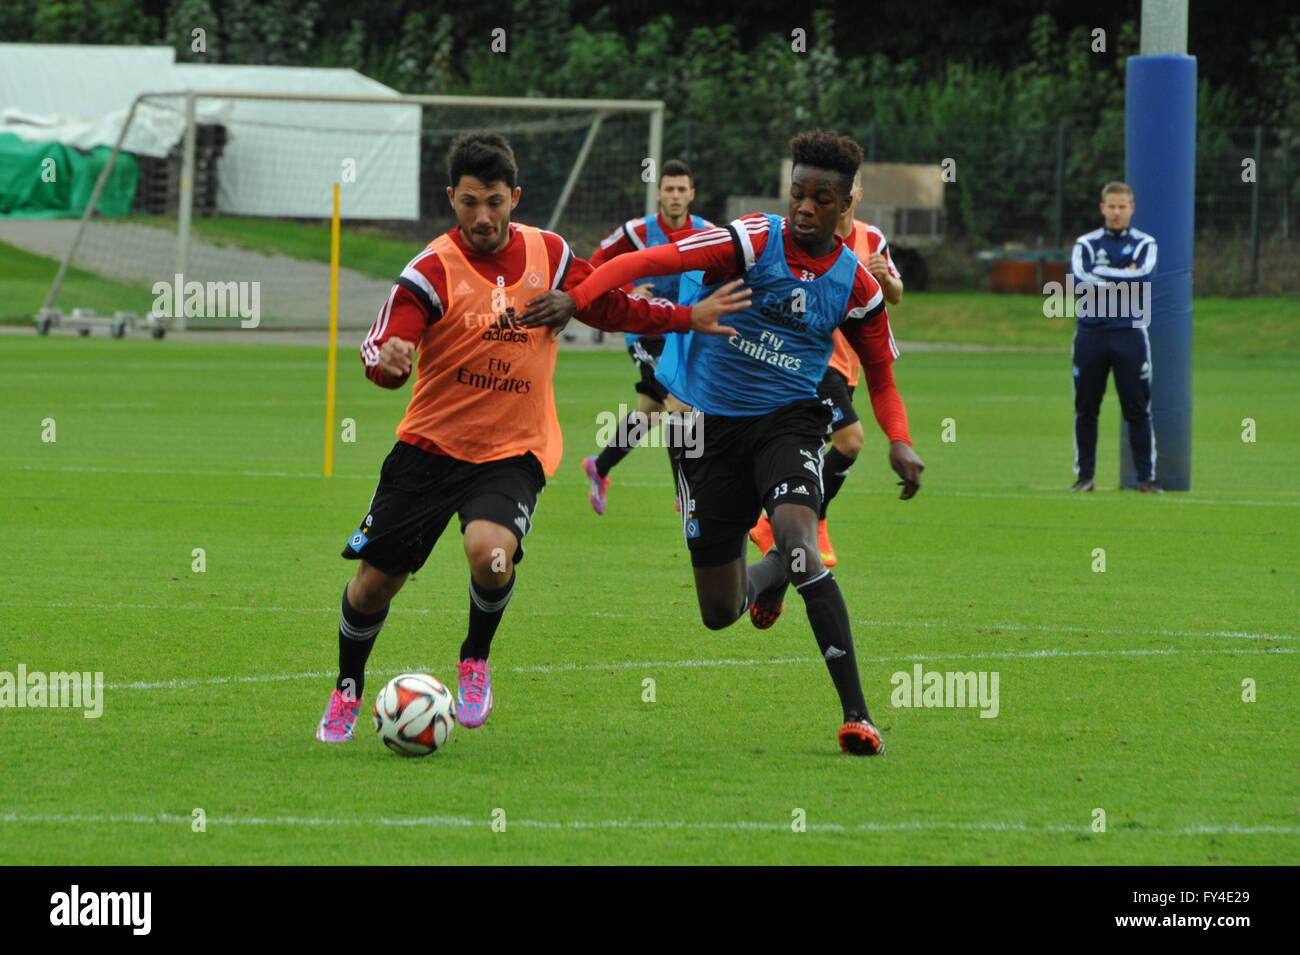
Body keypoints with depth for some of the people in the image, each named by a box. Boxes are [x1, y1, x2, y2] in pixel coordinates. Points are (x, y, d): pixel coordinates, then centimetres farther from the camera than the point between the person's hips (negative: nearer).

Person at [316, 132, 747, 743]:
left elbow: (606, 305, 16)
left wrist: (689, 319, 13)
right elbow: (381, 351, -20)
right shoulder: (433, 270, -11)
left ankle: (475, 661, 0)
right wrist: (388, 360, -43)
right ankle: (347, 691, 30)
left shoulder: (548, 255, 0)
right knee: (376, 578, 2)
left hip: (513, 453, 0)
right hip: (431, 442, 0)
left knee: (491, 551, -29)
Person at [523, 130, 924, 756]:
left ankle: (856, 714, -28)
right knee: (719, 612, 3)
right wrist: (576, 297, -37)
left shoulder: (856, 285, -2)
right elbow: (650, 261, -21)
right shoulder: (754, 242, -12)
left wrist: (899, 442, -8)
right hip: (713, 422, 0)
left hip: (788, 419, 0)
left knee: (799, 542, -31)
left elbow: (881, 377, 11)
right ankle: (766, 580, 46)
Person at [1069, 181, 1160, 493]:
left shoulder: (1144, 243, 7)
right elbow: (1080, 278, -9)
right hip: (1091, 334, 1)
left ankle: (1146, 476, 0)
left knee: (1138, 409, -4)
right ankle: (1085, 475, 11)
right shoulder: (1086, 243, 9)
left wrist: (1101, 277, -10)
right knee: (1086, 409, 3)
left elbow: (1143, 275, -12)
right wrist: (1124, 278, -9)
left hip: (1129, 334, -1)